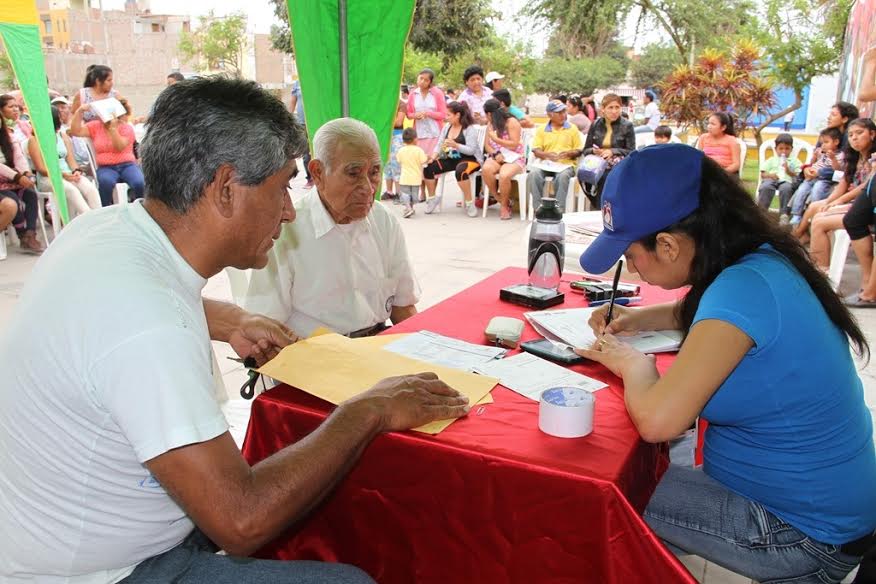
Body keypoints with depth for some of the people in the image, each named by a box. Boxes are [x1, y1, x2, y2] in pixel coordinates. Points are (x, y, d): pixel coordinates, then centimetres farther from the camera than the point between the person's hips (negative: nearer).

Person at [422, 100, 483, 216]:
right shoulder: (447, 127, 9)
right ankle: (432, 198, 7)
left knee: (460, 171, -40)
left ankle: (469, 202, -25)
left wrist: (456, 145, -33)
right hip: (450, 159, 7)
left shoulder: (470, 128, -11)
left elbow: (471, 150, -19)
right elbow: (439, 145, 7)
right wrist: (433, 157, -12)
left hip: (470, 159, -7)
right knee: (428, 168, -11)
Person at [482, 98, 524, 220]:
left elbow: (514, 145, -11)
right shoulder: (491, 124, 14)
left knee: (504, 175, -37)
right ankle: (500, 200, -15)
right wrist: (495, 154, -11)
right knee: (486, 169, -32)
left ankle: (504, 205, -12)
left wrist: (495, 138, -13)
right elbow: (487, 146, 10)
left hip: (514, 158, -5)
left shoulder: (511, 122, -4)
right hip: (496, 157, 5)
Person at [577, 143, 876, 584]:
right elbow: (699, 313, 21)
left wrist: (634, 364, -14)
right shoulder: (759, 259, -2)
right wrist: (636, 318, 3)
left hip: (803, 531, -8)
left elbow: (656, 421, -34)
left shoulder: (744, 288, -29)